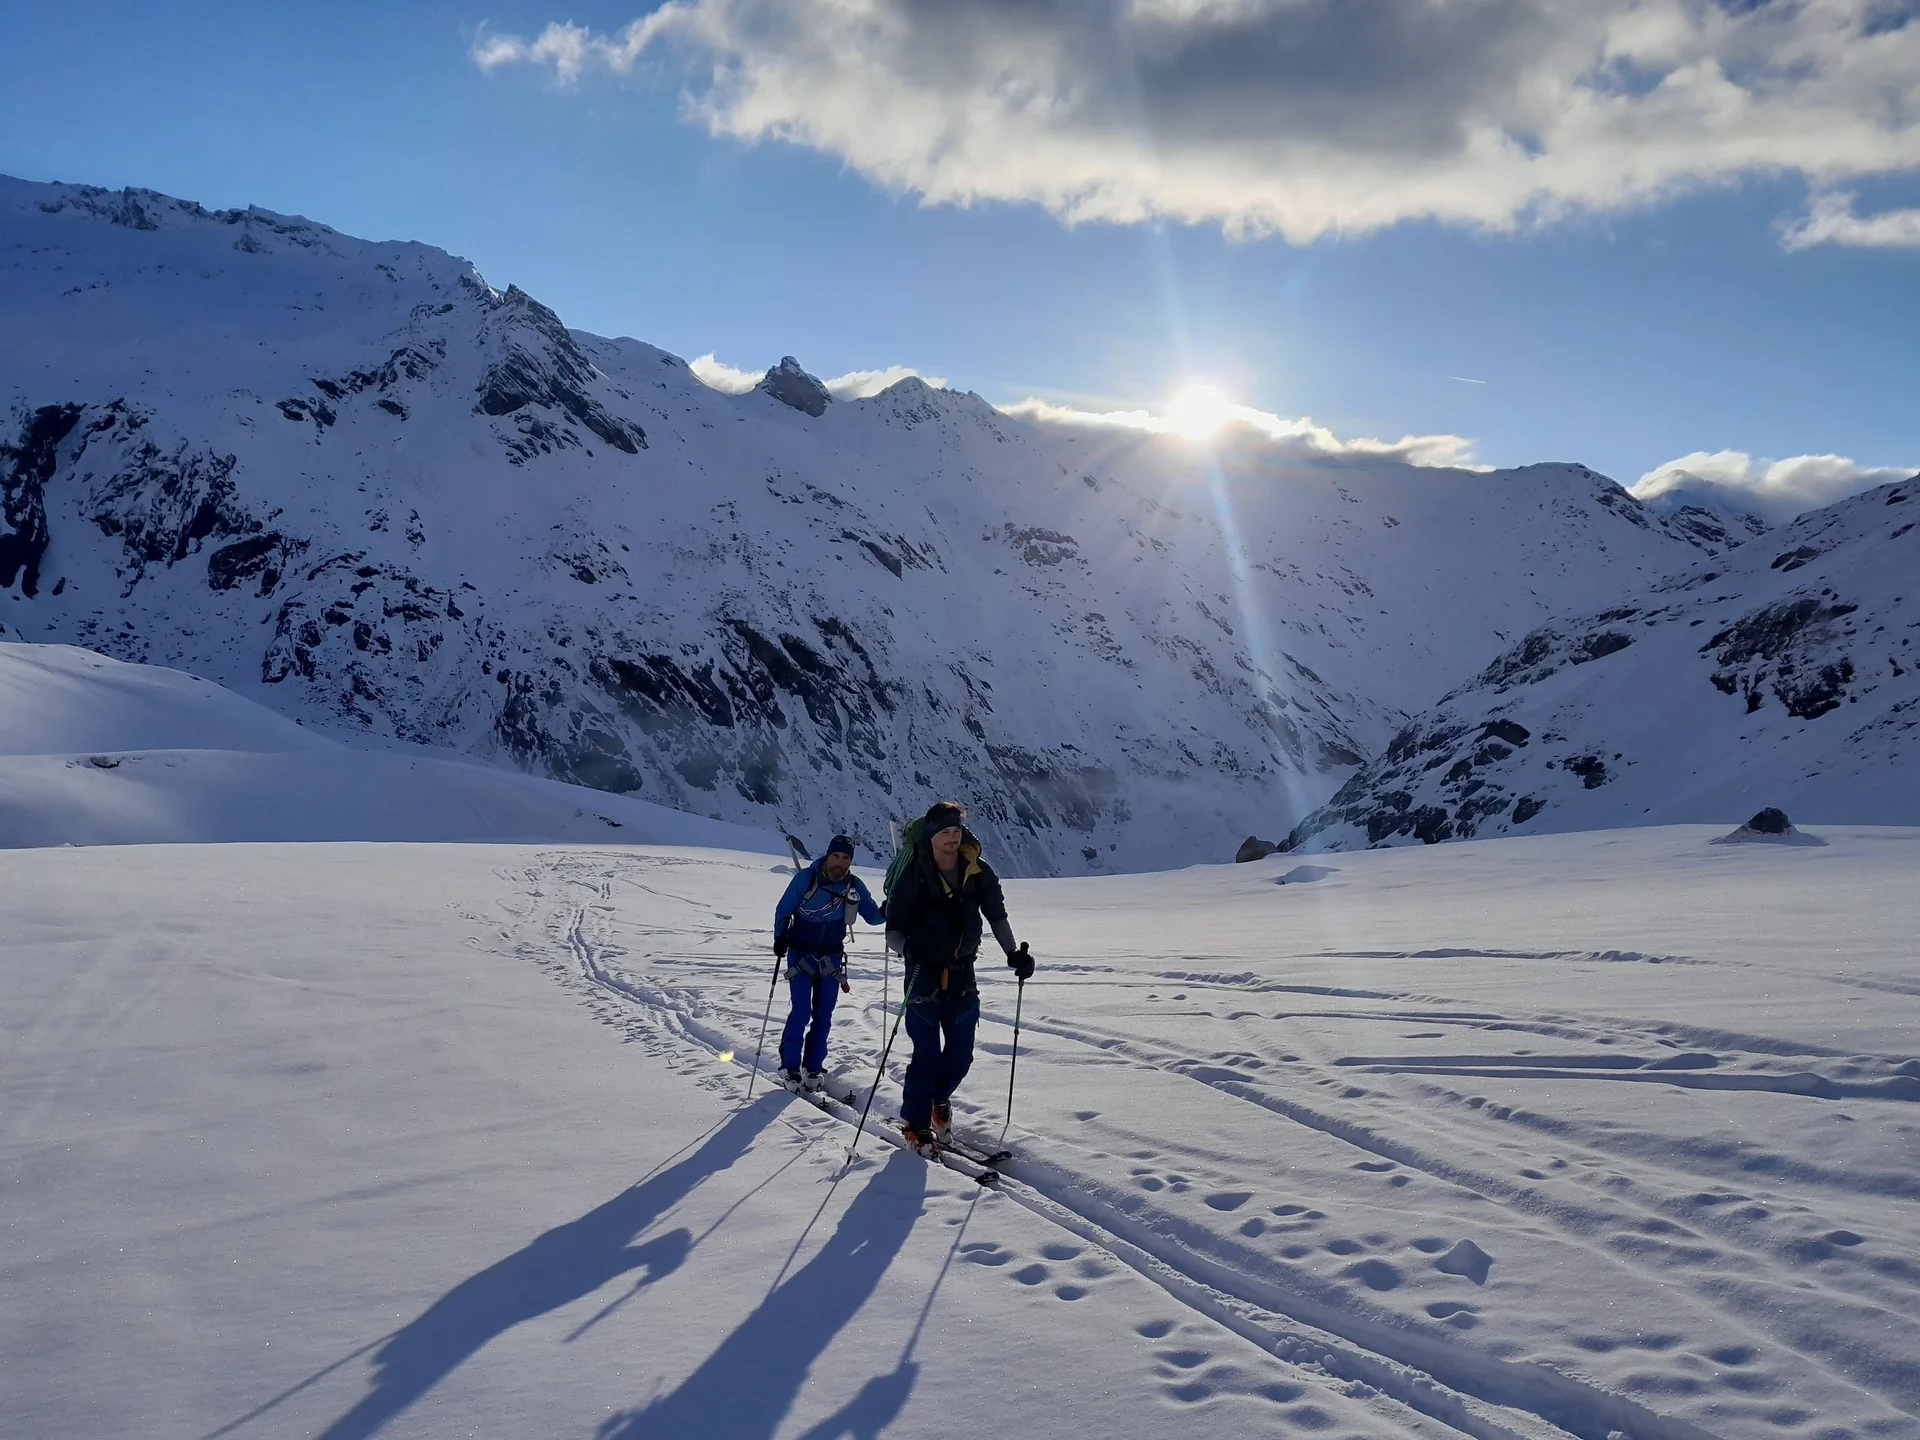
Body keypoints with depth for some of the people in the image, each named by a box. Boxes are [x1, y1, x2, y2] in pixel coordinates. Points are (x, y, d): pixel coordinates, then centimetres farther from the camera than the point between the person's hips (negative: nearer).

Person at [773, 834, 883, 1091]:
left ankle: (814, 1067, 16)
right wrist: (780, 937, -18)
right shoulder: (805, 878, -14)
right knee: (801, 1014, -9)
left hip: (831, 957, 3)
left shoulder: (854, 886, -5)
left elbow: (872, 915, 0)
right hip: (801, 954, -3)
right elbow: (783, 910, -5)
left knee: (823, 1016, 5)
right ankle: (790, 1066, 5)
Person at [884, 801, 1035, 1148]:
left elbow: (996, 915, 10)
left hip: (962, 973, 4)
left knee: (961, 1054, 8)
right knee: (927, 1053, -6)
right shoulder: (913, 878, -13)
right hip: (924, 973, -4)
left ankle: (940, 1097, 39)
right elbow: (893, 929, -11)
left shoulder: (979, 874, -3)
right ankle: (916, 1123, 13)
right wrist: (909, 947, -32)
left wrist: (1014, 952, 1)